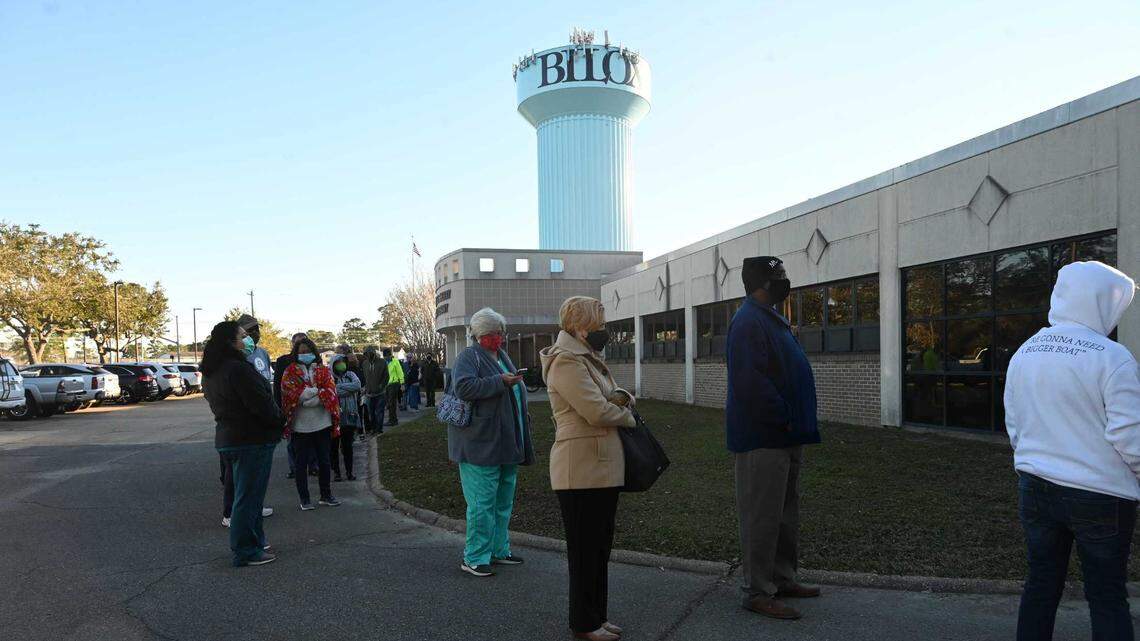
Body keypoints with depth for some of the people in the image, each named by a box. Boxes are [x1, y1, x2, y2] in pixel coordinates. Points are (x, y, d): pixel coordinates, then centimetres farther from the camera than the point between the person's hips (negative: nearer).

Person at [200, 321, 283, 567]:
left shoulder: (213, 372, 11)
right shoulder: (238, 369, -21)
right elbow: (261, 404, -24)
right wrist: (278, 419, -4)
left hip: (227, 438, 10)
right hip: (252, 440, -10)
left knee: (245, 493, 20)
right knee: (248, 496, -1)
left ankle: (255, 540, 31)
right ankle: (246, 551, 7)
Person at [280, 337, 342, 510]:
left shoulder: (324, 371, 7)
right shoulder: (290, 372, 2)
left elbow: (330, 393, -6)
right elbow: (290, 393, -12)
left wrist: (306, 394, -16)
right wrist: (317, 391, -12)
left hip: (322, 424, 2)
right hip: (300, 426, -2)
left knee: (325, 461, 11)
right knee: (301, 463, 7)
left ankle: (326, 495, 24)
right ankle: (304, 499, 17)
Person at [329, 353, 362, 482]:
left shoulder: (350, 375, 7)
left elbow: (357, 385, -12)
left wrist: (339, 387, -14)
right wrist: (349, 389, -14)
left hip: (350, 417, 3)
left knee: (348, 445, 10)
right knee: (334, 446, 5)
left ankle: (349, 471, 19)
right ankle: (336, 471, 16)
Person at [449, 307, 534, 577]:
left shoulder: (503, 357, 18)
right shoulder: (469, 357, -8)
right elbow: (463, 387, -25)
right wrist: (500, 381, -25)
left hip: (506, 444, 9)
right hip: (481, 444, -9)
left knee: (504, 501, 16)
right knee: (482, 503, -6)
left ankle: (499, 550, 28)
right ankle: (474, 558, 5)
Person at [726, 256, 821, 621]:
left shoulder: (770, 318, 16)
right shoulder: (749, 321, -17)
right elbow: (751, 383, -27)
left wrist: (795, 422, 14)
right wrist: (783, 420, -20)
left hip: (785, 438, 11)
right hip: (762, 438, -11)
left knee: (786, 512, 18)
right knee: (762, 516, -3)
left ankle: (783, 580, 30)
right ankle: (758, 592, 7)